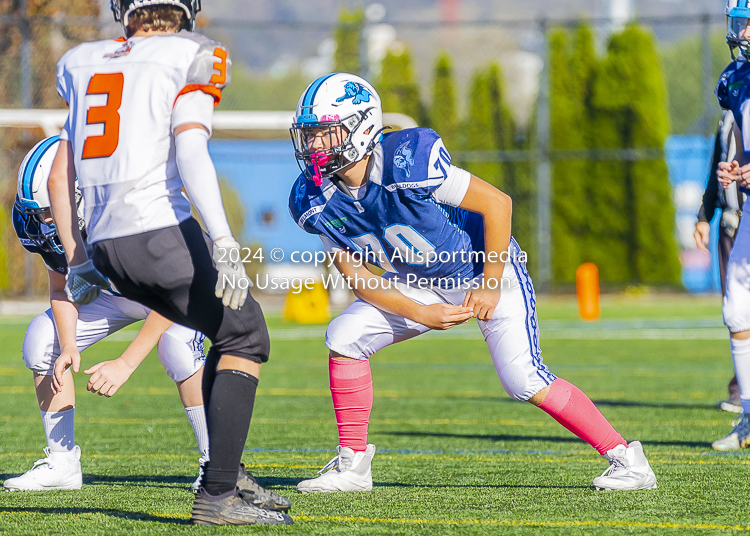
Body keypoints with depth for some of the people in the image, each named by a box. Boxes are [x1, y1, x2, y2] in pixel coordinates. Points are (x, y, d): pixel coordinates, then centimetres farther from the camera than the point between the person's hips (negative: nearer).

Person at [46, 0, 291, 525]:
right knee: (244, 339, 4)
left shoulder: (87, 67, 20)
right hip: (162, 228, -7)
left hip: (105, 245, 7)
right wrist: (224, 241, -22)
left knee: (230, 331, 22)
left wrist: (77, 262, 28)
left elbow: (58, 178, 22)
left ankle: (227, 473, 18)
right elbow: (191, 152, -15)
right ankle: (218, 494, -7)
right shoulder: (190, 60, 1)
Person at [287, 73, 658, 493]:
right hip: (420, 284, 6)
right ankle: (353, 465, 2)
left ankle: (626, 457, -7)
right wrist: (420, 313, -17)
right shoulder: (319, 202, -13)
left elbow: (496, 203, -26)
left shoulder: (407, 163, -33)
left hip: (487, 272, -6)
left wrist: (490, 286, -19)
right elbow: (357, 277, -4)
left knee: (525, 380, -18)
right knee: (345, 337, -9)